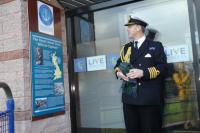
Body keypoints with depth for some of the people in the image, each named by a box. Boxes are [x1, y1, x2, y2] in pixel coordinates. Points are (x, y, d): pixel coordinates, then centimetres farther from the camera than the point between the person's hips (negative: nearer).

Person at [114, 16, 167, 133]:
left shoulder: (155, 46, 3)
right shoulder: (126, 48, 19)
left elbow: (162, 68, -6)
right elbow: (118, 64, 24)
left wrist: (144, 72, -19)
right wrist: (118, 72, 0)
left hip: (149, 98, -4)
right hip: (129, 98, 5)